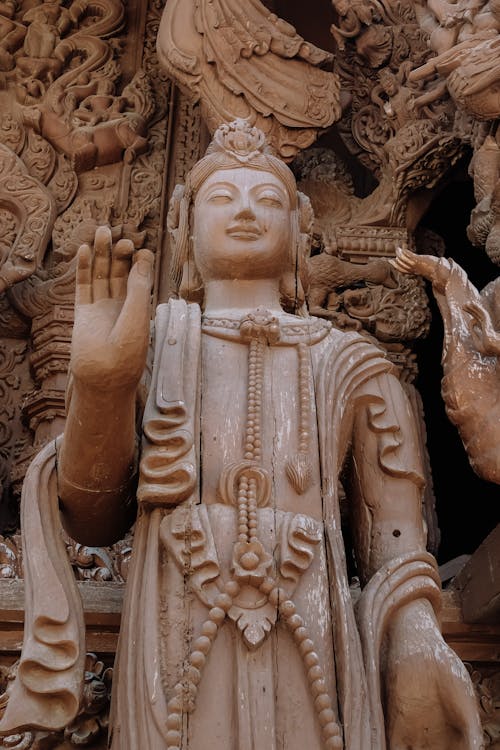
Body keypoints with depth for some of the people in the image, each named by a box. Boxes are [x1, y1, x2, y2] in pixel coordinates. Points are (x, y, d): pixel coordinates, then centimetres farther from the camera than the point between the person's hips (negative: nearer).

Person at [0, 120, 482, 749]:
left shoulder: (348, 365, 9)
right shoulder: (150, 349, 9)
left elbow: (394, 549, 4)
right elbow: (94, 520, -1)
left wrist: (416, 639, -16)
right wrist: (100, 384, -17)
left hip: (309, 675, 1)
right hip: (172, 680, 0)